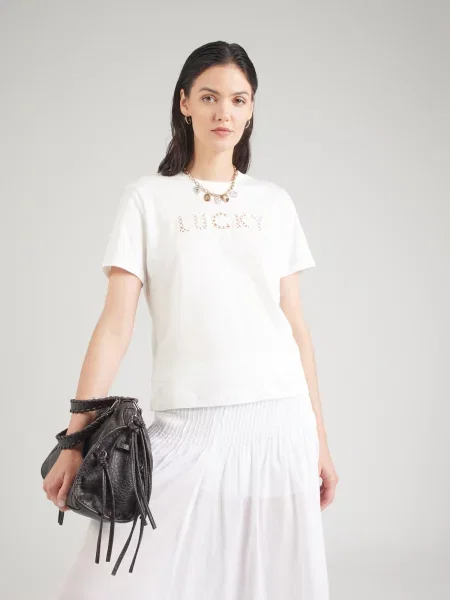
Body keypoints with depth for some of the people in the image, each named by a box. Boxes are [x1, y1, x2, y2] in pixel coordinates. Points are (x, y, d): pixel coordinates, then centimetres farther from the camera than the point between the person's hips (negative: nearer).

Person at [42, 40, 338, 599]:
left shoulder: (275, 203, 11)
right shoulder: (147, 198, 3)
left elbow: (295, 324, 11)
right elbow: (116, 323, -3)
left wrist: (319, 438, 10)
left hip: (277, 418, 3)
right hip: (189, 421, -2)